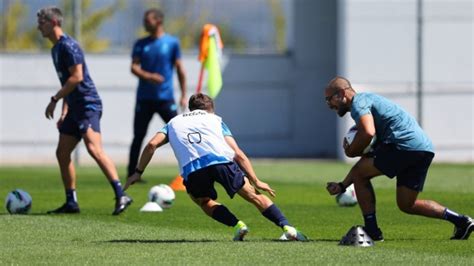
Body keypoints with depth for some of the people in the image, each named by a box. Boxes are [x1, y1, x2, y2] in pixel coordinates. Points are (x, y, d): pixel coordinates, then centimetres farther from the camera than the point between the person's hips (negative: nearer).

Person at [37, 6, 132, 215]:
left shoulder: (68, 46, -12)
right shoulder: (56, 49, 19)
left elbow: (76, 77, -20)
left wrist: (55, 99, -15)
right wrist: (64, 113, 23)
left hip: (88, 105, -11)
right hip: (75, 108, 11)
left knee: (94, 149, -21)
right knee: (62, 153, 11)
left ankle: (121, 196, -26)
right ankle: (71, 203, 17)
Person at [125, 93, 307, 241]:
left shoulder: (174, 122, 35)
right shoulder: (215, 119, 31)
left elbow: (152, 145, 17)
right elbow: (238, 154, 20)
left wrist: (138, 173, 25)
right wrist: (256, 181, 19)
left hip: (191, 168, 0)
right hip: (221, 160, 0)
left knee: (204, 202, 28)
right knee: (254, 196, 14)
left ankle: (237, 225, 4)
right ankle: (287, 227, -1)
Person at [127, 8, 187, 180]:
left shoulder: (172, 43, 2)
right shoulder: (141, 44, 7)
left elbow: (179, 69, 4)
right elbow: (134, 67, -1)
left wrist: (183, 95, 0)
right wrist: (148, 76, -21)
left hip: (166, 98, -2)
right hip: (144, 99, 2)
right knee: (138, 137, 2)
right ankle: (131, 174, 9)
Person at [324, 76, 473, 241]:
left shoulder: (358, 102, -1)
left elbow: (368, 133, -23)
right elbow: (367, 162, 32)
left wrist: (350, 151, -5)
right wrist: (342, 186, 27)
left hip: (406, 144, -10)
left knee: (359, 173, -1)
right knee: (406, 205, 16)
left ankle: (372, 231, 1)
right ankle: (460, 220, 11)